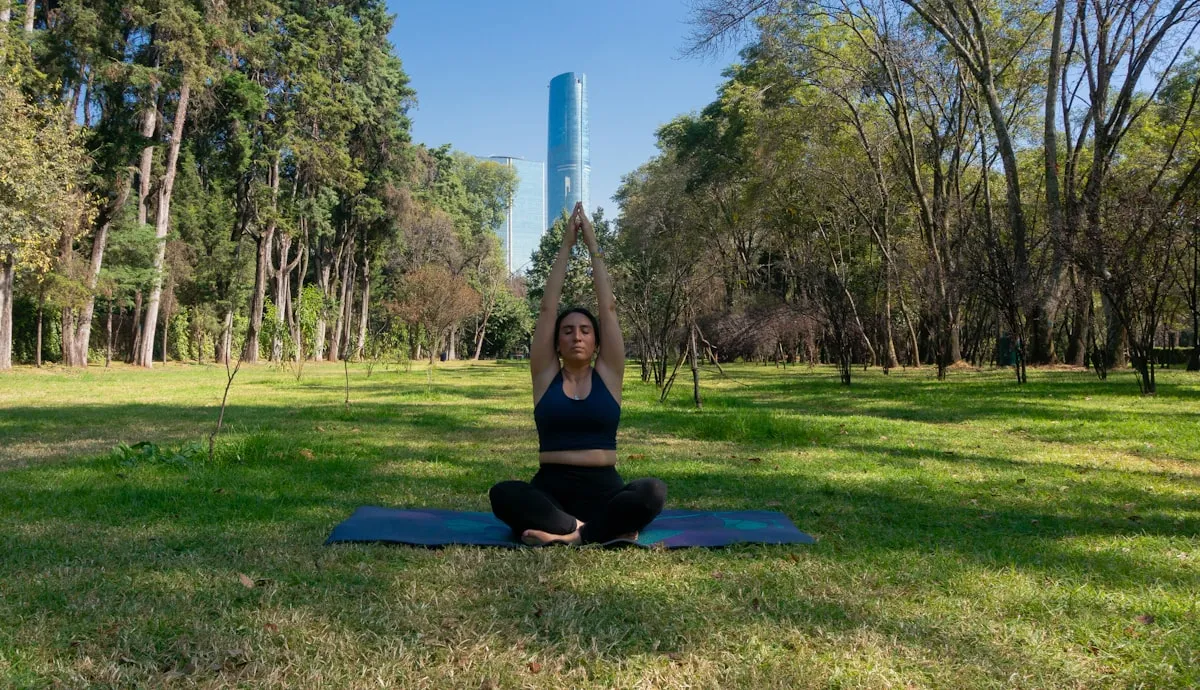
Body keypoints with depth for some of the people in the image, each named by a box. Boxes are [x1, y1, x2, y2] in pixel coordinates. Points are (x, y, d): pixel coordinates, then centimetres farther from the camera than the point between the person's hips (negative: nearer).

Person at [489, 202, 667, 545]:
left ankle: (565, 533, -23)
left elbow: (608, 307, 3)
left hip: (603, 490, 0)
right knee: (503, 494, -32)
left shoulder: (608, 375, 7)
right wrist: (566, 245, 5)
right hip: (551, 490, 0)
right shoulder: (545, 375, 8)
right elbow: (547, 307, 3)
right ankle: (604, 528, -28)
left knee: (653, 492, -31)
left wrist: (593, 247, 7)